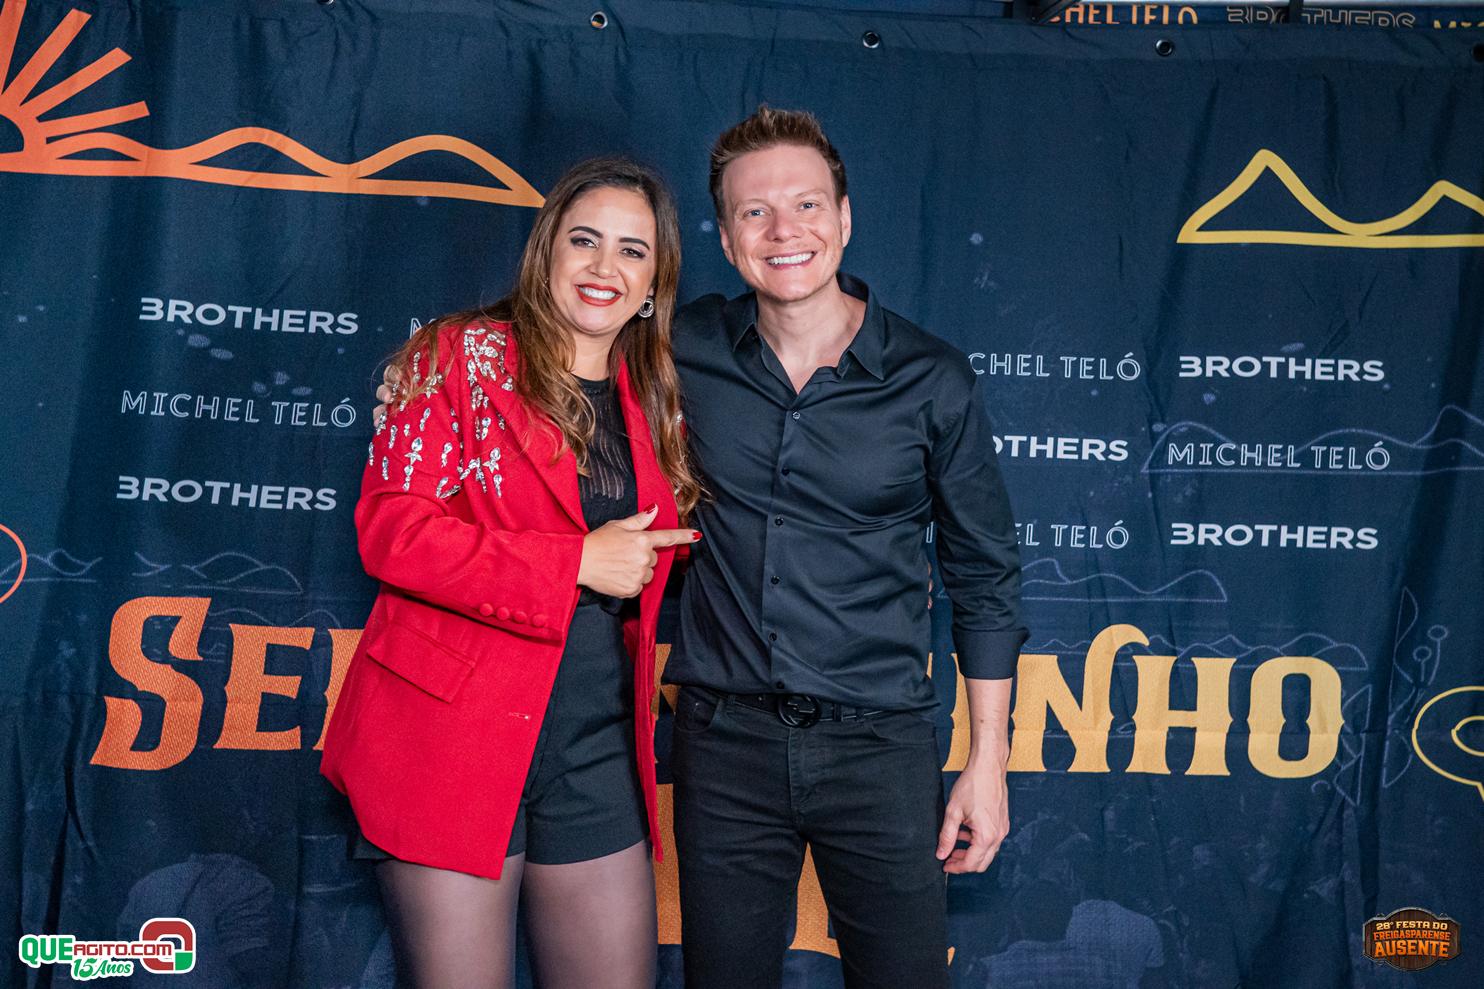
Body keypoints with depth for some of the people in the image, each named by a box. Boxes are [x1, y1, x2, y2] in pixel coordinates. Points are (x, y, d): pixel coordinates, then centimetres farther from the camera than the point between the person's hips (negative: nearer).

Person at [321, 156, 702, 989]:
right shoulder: (462, 356, -2)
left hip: (599, 750, 5)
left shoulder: (658, 403, 12)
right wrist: (577, 562, -15)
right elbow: (390, 528, -12)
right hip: (455, 733, -4)